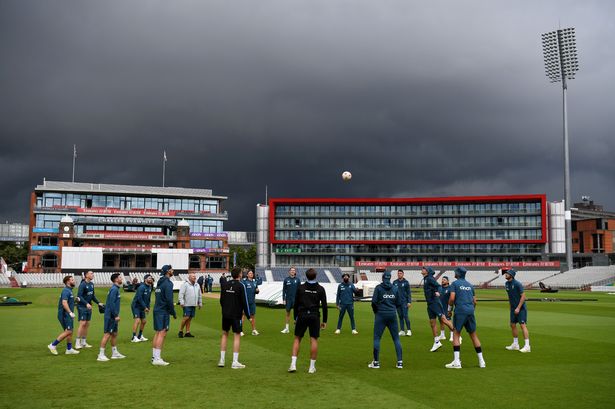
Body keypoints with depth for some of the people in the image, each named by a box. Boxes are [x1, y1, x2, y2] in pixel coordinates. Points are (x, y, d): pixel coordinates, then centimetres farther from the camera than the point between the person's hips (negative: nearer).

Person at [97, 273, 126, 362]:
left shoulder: (115, 289, 14)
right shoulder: (114, 289, -16)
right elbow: (112, 303, -22)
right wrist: (116, 315, -20)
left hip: (112, 316, 10)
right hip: (110, 316, -10)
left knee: (114, 334, 15)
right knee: (107, 334, -7)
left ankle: (115, 353, 23)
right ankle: (101, 355, -4)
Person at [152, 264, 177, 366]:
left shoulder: (160, 282, 15)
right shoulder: (168, 283, -13)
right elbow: (169, 300, -19)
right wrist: (173, 313, -10)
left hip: (156, 310, 9)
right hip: (163, 312, -9)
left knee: (157, 333, 13)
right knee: (162, 333, -8)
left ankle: (154, 357, 16)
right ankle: (157, 358, -10)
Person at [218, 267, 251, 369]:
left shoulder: (225, 285, 4)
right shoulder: (240, 286, -11)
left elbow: (221, 300, 10)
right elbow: (244, 302, -11)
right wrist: (248, 315, -2)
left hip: (225, 314, 5)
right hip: (236, 315, -5)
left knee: (224, 334, 15)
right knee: (237, 336, 1)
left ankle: (222, 360, 15)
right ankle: (235, 362, -1)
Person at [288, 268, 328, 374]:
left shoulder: (300, 288, 3)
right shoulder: (320, 289, 2)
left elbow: (296, 304, 5)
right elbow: (324, 305, 2)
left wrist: (295, 318, 14)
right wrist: (324, 321, 8)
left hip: (302, 315, 1)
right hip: (314, 316, 0)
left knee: (297, 338, 8)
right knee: (314, 340, 3)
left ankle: (293, 364, -1)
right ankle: (312, 367, 5)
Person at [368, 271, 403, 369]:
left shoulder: (378, 287, -5)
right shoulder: (395, 288, 6)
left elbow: (374, 302, -10)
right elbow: (399, 303, 8)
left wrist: (376, 311, 8)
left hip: (381, 315, -3)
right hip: (392, 315, 3)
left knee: (377, 338, 4)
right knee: (396, 338, 9)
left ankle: (376, 362, 4)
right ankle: (400, 362, 7)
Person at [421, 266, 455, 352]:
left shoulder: (430, 278, -10)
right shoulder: (425, 279, 16)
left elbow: (438, 286, -23)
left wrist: (437, 292, -39)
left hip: (435, 302, -9)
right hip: (430, 304, 9)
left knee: (443, 320, -12)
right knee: (432, 324, 9)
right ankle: (437, 342, 16)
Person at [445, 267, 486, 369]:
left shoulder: (455, 283, 1)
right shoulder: (470, 285, 17)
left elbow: (452, 298, -9)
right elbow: (474, 301, 16)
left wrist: (449, 308, 5)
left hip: (460, 311, -5)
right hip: (470, 312, 5)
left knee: (456, 334, -1)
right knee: (474, 335, 11)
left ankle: (456, 361, -10)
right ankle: (481, 361, 12)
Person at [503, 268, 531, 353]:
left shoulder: (517, 284, -17)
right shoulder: (507, 284, 6)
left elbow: (523, 296, -18)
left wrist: (518, 308, -21)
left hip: (520, 308, -8)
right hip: (513, 308, 8)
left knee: (523, 325, -10)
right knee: (512, 325, 11)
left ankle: (527, 346, -10)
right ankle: (515, 344, 23)